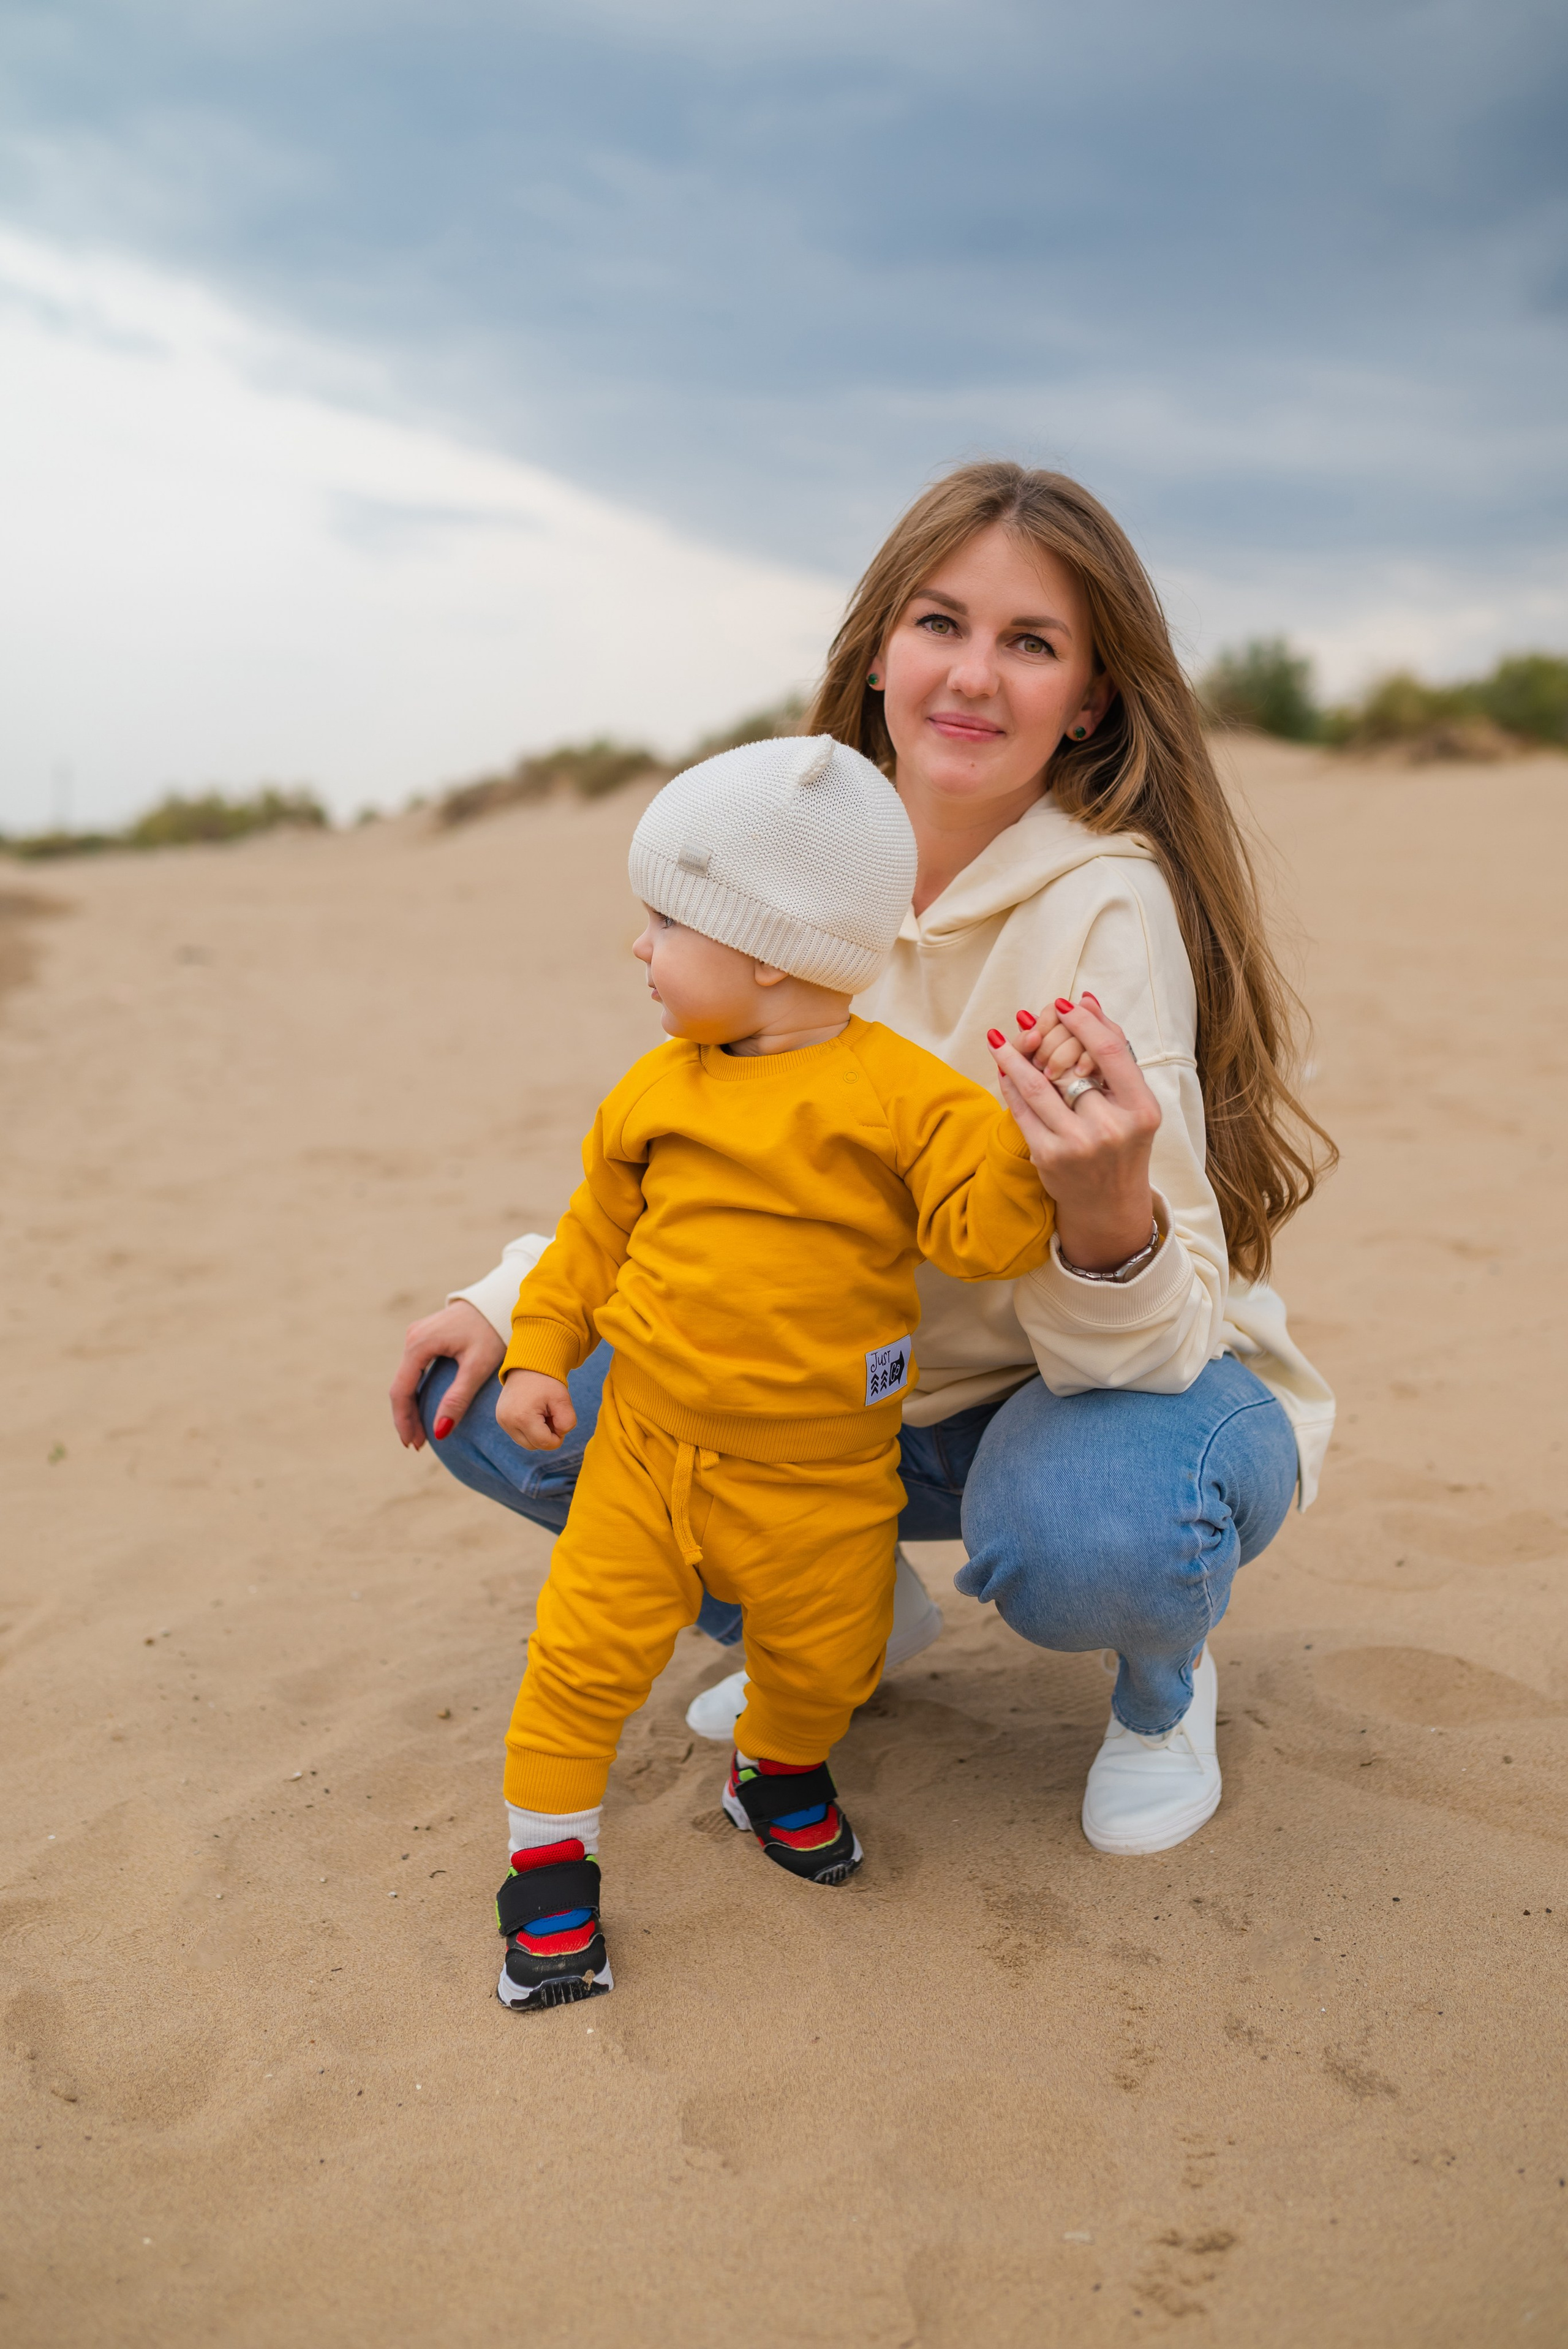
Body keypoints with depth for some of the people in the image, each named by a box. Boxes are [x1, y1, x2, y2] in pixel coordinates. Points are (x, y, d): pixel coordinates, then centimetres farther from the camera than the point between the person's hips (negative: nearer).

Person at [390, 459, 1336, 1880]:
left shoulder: (1107, 907, -24)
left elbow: (1152, 1336, -27)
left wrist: (1110, 1210, -50)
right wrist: (510, 1295, -5)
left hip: (1131, 1379, -5)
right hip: (872, 1390, 5)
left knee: (1091, 1535, -41)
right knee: (490, 1400, -6)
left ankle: (1164, 1683, 0)